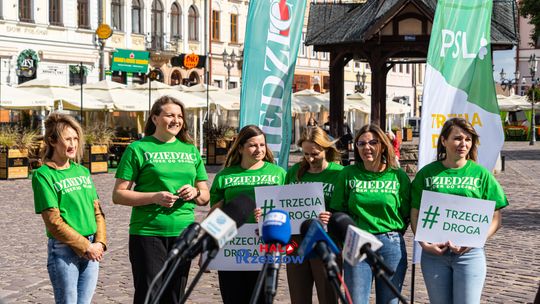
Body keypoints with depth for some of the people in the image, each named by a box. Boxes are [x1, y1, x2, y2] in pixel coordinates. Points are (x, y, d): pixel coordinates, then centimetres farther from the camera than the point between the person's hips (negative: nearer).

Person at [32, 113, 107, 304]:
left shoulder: (83, 171, 11)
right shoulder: (43, 175, -7)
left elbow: (97, 210, 11)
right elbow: (53, 221, -12)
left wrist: (100, 242, -3)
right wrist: (85, 246, -12)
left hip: (92, 250, 5)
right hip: (63, 251, -5)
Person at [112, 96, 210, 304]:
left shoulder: (190, 150, 13)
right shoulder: (139, 149, -1)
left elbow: (205, 196, 17)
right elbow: (118, 195, -5)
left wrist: (195, 193, -6)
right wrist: (154, 197, -18)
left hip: (183, 233, 5)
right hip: (148, 233, -4)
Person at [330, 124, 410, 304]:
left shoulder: (398, 176, 2)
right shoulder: (348, 174, 3)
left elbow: (407, 214, 5)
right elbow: (337, 211, 5)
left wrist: (393, 234, -3)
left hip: (391, 245, 0)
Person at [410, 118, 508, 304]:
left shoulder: (481, 174, 2)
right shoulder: (427, 173, 3)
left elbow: (495, 219, 2)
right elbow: (415, 214, 5)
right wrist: (424, 243, -10)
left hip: (469, 254, -1)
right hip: (434, 253, 1)